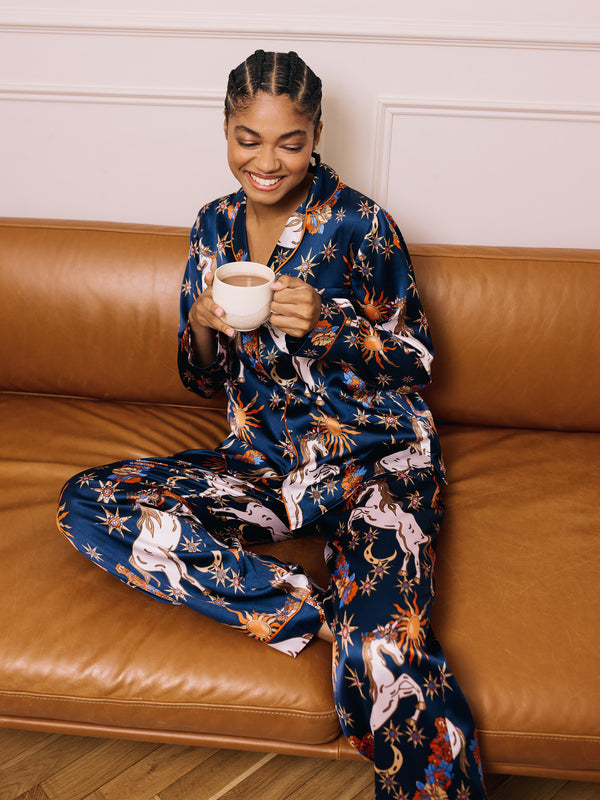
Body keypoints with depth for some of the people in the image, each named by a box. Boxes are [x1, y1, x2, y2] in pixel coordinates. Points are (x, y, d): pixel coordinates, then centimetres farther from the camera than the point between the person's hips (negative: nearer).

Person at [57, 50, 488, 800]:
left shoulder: (358, 223, -6)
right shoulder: (214, 225, 8)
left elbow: (414, 360, -1)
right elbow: (204, 380, 13)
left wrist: (328, 324, -19)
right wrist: (201, 324, -10)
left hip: (375, 456, -5)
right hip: (264, 461, 6)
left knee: (385, 662, -32)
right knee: (87, 502, -16)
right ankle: (316, 608, -22)